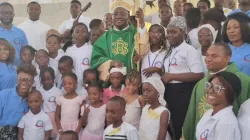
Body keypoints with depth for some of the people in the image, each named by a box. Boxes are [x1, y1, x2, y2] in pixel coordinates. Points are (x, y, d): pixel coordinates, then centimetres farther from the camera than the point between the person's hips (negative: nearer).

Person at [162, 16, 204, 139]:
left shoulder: (189, 50, -10)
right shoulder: (169, 51, 14)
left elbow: (198, 75, -20)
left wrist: (172, 76, -18)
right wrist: (164, 76, 3)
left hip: (183, 92, -8)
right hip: (169, 92, 8)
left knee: (182, 128, -1)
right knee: (173, 125, 15)